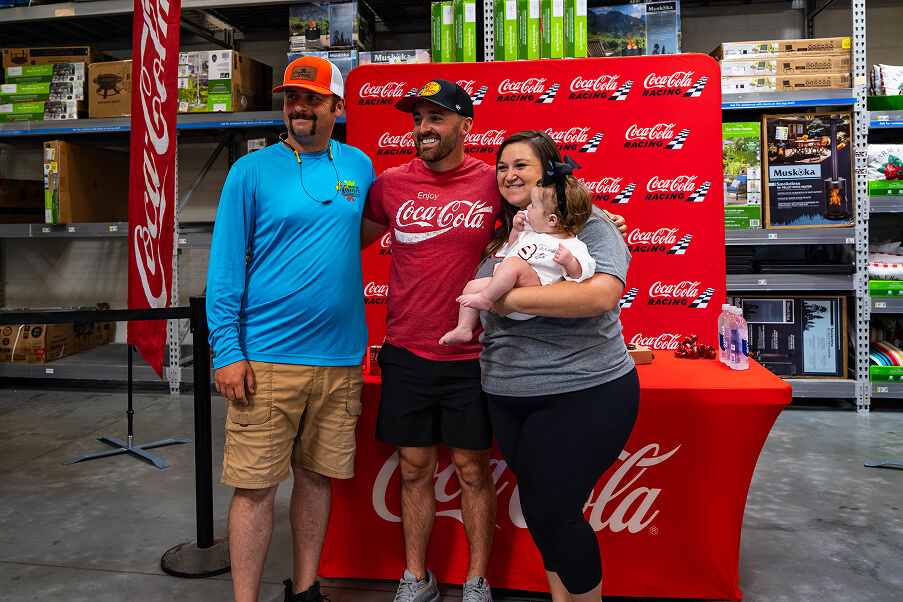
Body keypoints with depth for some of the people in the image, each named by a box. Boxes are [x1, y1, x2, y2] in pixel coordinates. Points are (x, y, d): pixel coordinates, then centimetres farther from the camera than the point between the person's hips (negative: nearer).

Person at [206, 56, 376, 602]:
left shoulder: (359, 166, 10)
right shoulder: (252, 170, -1)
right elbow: (225, 264, -3)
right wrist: (227, 350, -10)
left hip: (340, 355, 4)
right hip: (267, 356, -3)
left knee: (318, 475, 14)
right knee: (255, 485, 1)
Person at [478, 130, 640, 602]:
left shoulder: (587, 224, -8)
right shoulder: (501, 235, 12)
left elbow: (602, 293, -26)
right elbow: (483, 307, 20)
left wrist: (511, 298, -23)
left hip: (583, 396, -6)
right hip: (508, 399, 6)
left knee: (550, 510, -3)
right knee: (537, 509, 15)